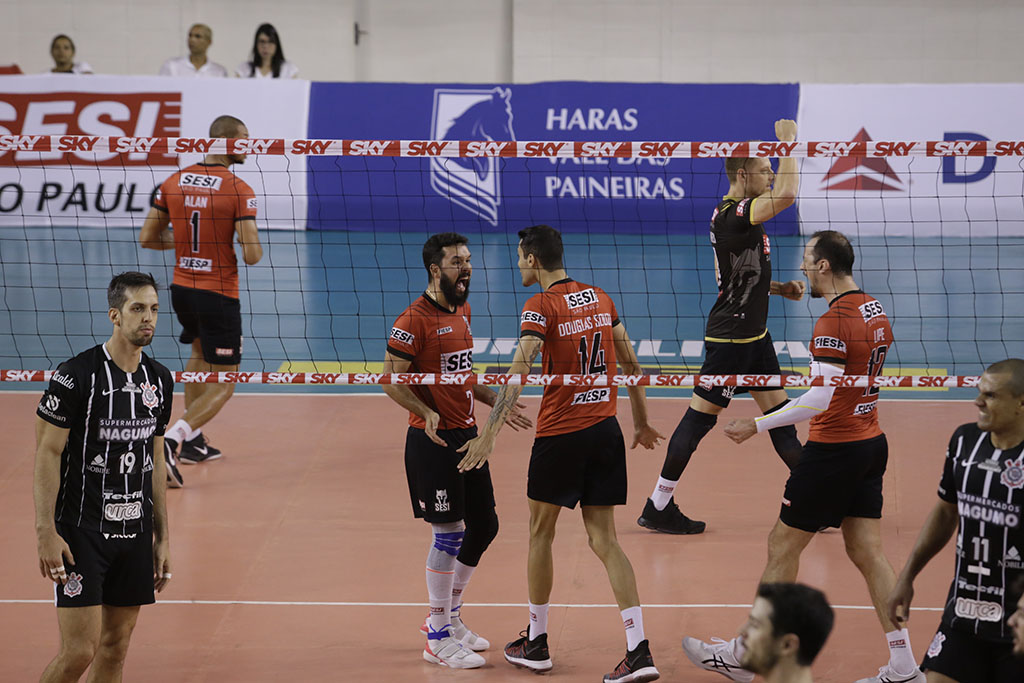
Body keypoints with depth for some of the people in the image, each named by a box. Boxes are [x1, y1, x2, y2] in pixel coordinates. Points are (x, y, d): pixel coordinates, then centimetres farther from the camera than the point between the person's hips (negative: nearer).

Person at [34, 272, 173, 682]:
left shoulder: (159, 379, 9)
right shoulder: (76, 375, -11)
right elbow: (47, 455, -10)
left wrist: (162, 538, 16)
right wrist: (46, 532, -16)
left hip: (135, 534, 6)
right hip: (81, 532, -6)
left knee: (115, 649, 8)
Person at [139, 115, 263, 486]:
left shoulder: (174, 183, 1)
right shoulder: (238, 191, -16)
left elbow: (147, 238, 5)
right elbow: (252, 255, -20)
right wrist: (257, 249, 4)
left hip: (181, 288, 7)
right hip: (218, 295, -7)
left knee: (200, 354, 32)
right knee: (223, 383, 2)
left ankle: (193, 441, 34)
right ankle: (171, 439, -18)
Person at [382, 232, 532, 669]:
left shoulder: (463, 311, 12)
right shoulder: (415, 320, -15)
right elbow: (391, 378, -16)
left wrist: (495, 402, 19)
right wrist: (426, 414, -29)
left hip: (466, 435, 9)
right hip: (432, 440, -9)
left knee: (484, 525, 12)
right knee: (448, 534, -6)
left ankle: (448, 615, 28)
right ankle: (439, 638, 5)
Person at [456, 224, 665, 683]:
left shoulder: (542, 306, -11)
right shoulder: (600, 298, 9)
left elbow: (518, 370, -23)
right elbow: (630, 364, 15)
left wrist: (491, 431, -27)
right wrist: (642, 422, 26)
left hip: (560, 434, -6)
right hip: (605, 430, 6)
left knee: (541, 532, 13)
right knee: (604, 540, 6)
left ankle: (536, 643, 23)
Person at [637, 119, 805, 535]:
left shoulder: (735, 213, 12)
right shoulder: (733, 214, -20)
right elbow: (786, 195, -35)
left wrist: (778, 288, 8)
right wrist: (788, 142, -23)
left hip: (753, 334, 10)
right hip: (730, 335, -10)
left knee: (779, 412, 12)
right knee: (700, 418, -3)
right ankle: (657, 508, 4)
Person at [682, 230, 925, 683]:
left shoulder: (833, 322, -19)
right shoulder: (874, 310, 8)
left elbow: (821, 397, -25)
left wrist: (758, 426, -21)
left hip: (833, 450, -9)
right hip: (871, 442, 9)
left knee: (782, 546, 3)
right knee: (867, 552, 9)